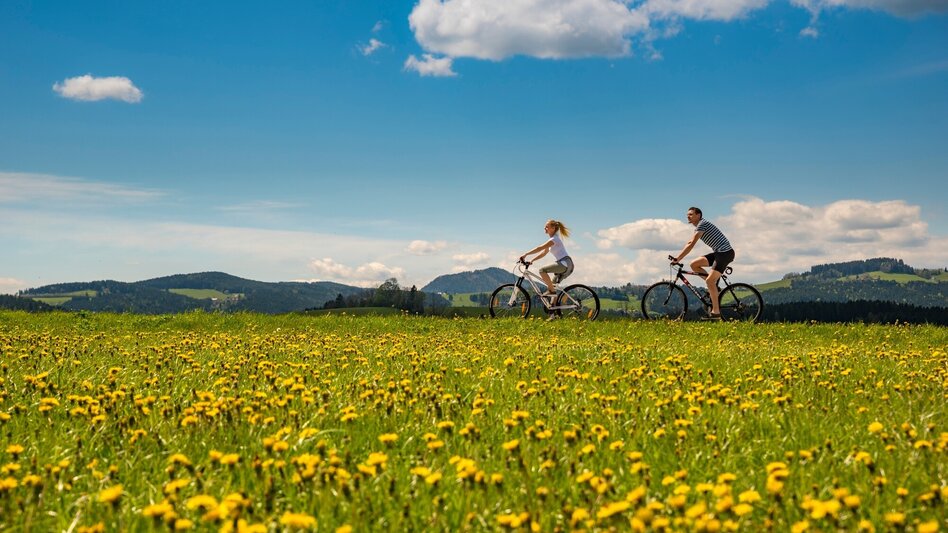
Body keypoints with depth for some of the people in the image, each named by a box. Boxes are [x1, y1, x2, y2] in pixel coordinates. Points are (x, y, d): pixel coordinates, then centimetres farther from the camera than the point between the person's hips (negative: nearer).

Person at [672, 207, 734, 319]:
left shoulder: (702, 224, -13)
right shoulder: (698, 227, 17)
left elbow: (691, 245, -20)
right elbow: (689, 243, 20)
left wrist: (678, 258, -21)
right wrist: (677, 257, 12)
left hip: (725, 252, -9)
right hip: (718, 252, 9)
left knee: (710, 280, -15)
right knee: (694, 264, 2)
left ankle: (716, 312, -14)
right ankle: (714, 285, 9)